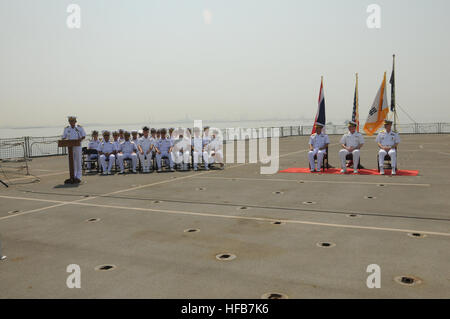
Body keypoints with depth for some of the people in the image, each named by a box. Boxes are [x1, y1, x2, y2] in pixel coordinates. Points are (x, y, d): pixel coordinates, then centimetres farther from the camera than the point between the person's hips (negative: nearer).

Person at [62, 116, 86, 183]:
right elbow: (64, 137, 13)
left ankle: (78, 177, 5)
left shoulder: (79, 128, 2)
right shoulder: (66, 128, 9)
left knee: (78, 162, -1)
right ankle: (73, 177, 14)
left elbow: (84, 136, 4)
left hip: (77, 146, -3)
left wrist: (81, 139, -17)